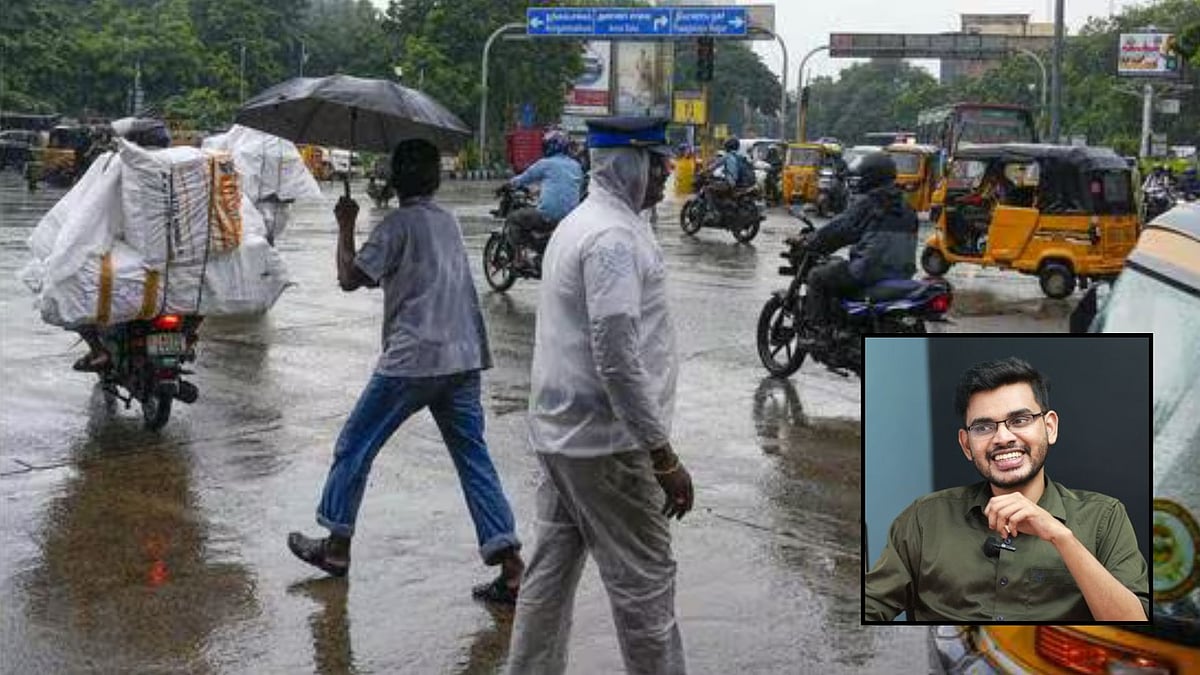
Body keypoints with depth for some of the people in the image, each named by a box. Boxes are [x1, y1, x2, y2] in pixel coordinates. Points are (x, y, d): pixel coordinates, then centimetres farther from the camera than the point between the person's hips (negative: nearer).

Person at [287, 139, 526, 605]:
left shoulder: (398, 225, -7)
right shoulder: (448, 221, 17)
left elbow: (350, 278, -8)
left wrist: (346, 225, 3)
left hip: (413, 360, -7)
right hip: (464, 358, 7)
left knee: (353, 447, 11)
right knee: (474, 459, 4)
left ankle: (337, 547, 21)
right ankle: (511, 569, -3)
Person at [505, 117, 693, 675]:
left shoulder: (578, 223, 13)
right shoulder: (614, 236, -19)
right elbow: (617, 360, -25)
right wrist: (664, 456, -20)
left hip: (558, 432, 10)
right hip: (605, 441, -10)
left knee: (551, 570, 15)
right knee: (643, 582, 2)